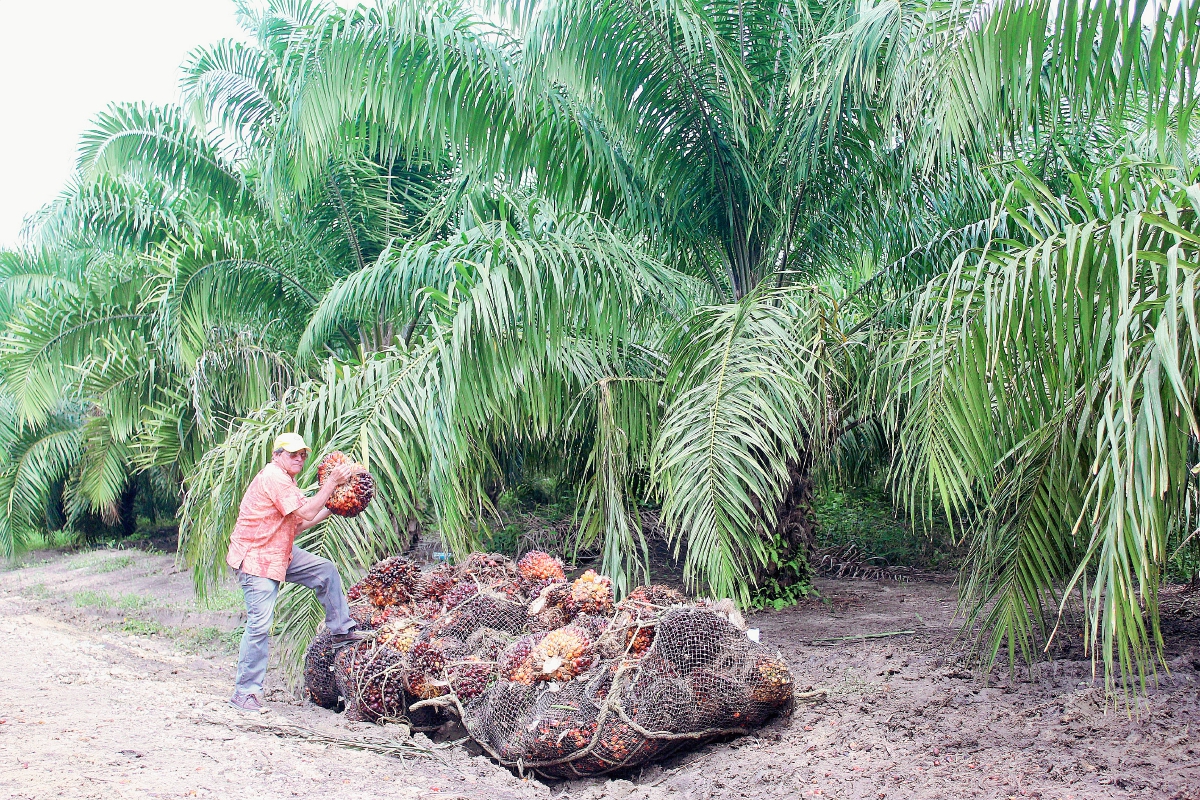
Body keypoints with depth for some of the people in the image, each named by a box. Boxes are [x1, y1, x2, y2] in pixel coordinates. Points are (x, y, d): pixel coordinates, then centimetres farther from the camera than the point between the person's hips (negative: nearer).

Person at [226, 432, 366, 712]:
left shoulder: (285, 480, 16)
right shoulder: (273, 477, -17)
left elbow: (298, 525, 11)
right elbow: (306, 513, -24)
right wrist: (331, 482, -20)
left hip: (280, 553, 10)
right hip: (256, 558, -10)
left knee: (326, 570, 7)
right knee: (260, 625, -11)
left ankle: (341, 630, 16)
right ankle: (244, 692, -2)